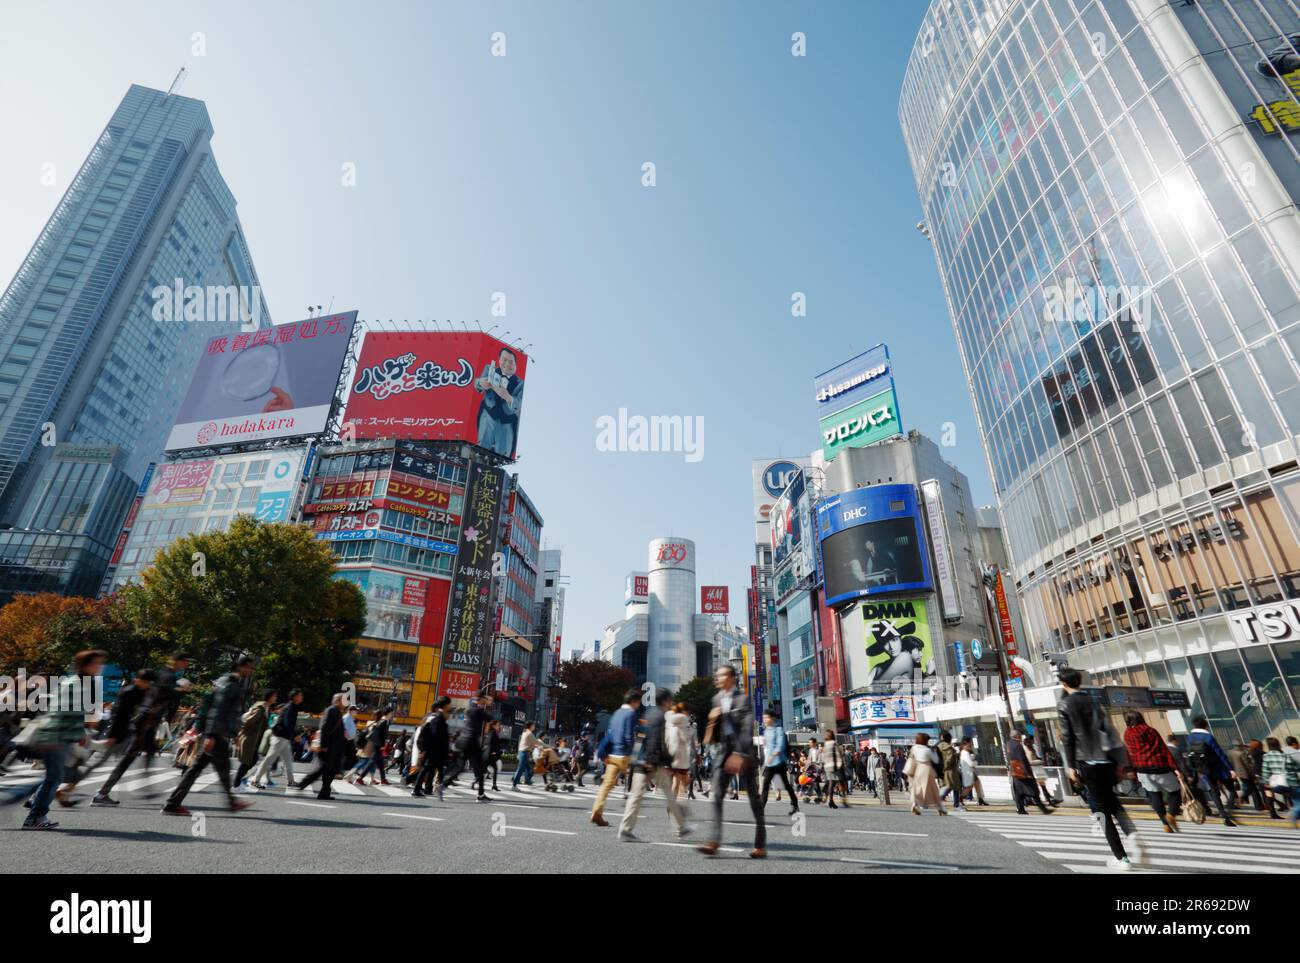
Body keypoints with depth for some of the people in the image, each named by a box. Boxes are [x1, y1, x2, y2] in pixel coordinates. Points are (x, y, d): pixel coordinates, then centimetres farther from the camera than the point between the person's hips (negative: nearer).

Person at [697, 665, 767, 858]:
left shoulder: (742, 699, -8)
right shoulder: (717, 699, 11)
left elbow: (747, 729, -16)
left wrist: (739, 755, -24)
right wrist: (713, 718, -4)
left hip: (743, 751, -5)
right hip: (724, 750, 6)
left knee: (753, 797, 6)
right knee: (717, 795, -5)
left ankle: (761, 845, 17)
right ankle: (714, 841, -4)